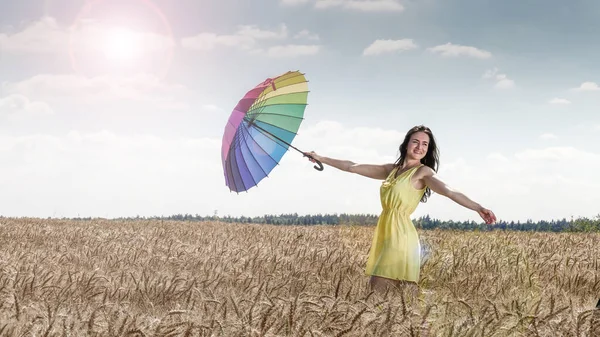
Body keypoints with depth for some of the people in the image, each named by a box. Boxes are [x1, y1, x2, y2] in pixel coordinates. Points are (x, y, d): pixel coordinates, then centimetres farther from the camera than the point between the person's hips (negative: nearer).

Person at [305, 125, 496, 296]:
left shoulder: (423, 172, -4)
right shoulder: (391, 170, 16)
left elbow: (449, 191, -20)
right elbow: (352, 167, 22)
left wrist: (478, 208, -36)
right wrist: (321, 159, 26)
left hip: (401, 234, -7)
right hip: (385, 232, 7)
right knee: (378, 290, 6)